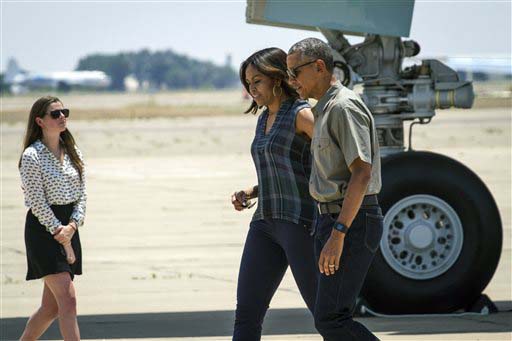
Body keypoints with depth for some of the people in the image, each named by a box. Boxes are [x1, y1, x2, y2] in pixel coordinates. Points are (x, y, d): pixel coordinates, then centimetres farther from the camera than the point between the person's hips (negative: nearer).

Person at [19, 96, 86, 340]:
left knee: (51, 306, 8)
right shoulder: (32, 156, -10)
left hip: (68, 230, 7)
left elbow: (81, 194, 8)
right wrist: (58, 230, -12)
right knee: (68, 300, -14)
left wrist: (72, 225, -8)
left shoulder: (73, 153, 10)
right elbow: (36, 201, -13)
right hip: (42, 229, -7)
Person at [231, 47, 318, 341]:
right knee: (247, 313, -1)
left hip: (303, 222, -8)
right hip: (268, 224, 8)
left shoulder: (302, 114, -7)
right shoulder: (264, 120, 19)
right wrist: (250, 193, 9)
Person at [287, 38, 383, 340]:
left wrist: (337, 235, -27)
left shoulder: (345, 107, -15)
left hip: (352, 224, -10)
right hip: (332, 221, 10)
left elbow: (362, 174, -23)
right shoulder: (326, 110, 18)